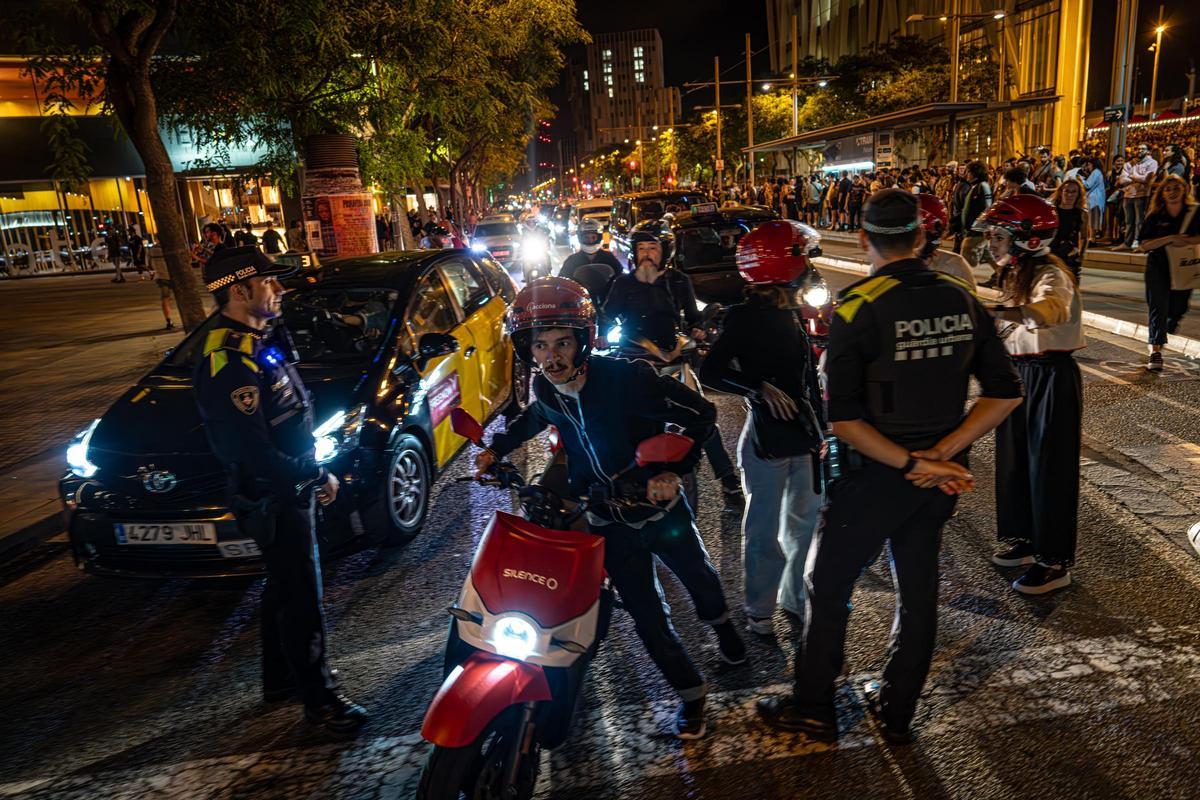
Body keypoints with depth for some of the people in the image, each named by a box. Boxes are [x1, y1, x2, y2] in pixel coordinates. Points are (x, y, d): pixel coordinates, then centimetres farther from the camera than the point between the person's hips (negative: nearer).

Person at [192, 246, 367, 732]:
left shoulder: (259, 343, 7)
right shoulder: (229, 365, -26)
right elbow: (253, 454, -29)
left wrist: (311, 471, 12)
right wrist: (314, 477, -18)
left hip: (288, 491, 10)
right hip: (272, 500, -10)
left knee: (284, 588, 22)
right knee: (302, 599, 2)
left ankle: (280, 679, 40)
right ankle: (318, 699, 18)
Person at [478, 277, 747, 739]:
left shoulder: (626, 378, -28)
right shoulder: (544, 389, -11)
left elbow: (699, 412, -24)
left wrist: (674, 470, -34)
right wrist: (497, 448, 3)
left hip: (659, 507, -2)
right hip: (610, 523, 2)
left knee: (697, 576, 25)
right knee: (647, 615, 5)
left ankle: (721, 624, 59)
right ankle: (690, 692, 28)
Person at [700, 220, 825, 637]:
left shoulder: (793, 312, 11)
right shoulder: (746, 317, -13)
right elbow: (709, 373, -18)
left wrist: (820, 427, 19)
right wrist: (761, 388, -27)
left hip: (803, 435, 8)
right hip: (767, 437, -8)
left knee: (805, 521, 19)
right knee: (764, 531, 3)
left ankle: (795, 596, 36)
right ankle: (759, 610, 19)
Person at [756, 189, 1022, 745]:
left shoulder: (856, 309, -17)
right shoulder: (962, 300, -1)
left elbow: (843, 420, -23)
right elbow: (1005, 395, 0)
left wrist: (913, 463, -15)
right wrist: (940, 454, -7)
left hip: (874, 475, -5)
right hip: (939, 476, 6)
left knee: (827, 585, 12)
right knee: (918, 590, 18)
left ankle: (813, 709, 25)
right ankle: (896, 713, 33)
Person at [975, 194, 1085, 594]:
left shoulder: (1050, 273, -19)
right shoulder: (1015, 273, 10)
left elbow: (1051, 310, -43)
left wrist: (992, 312, -56)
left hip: (1051, 377, -9)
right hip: (1018, 373, 9)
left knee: (1049, 468, -1)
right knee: (1014, 461, 16)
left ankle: (1055, 562, 11)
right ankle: (1024, 539, 32)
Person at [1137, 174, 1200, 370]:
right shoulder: (1155, 217, -3)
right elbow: (1143, 245, -9)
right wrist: (1170, 239, -20)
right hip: (1158, 268, -2)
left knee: (1178, 307, 12)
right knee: (1158, 308, -9)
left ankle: (1169, 325, 48)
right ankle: (1155, 351, -12)